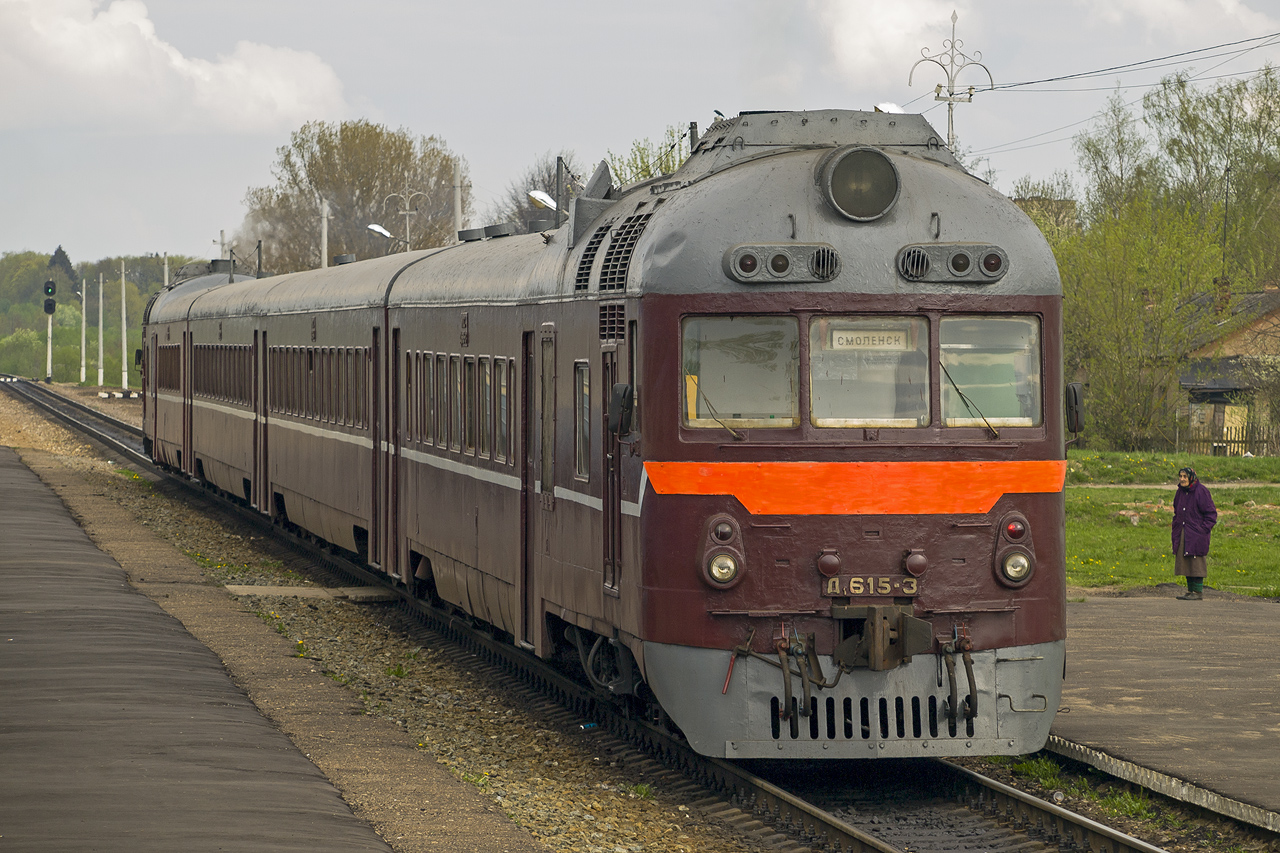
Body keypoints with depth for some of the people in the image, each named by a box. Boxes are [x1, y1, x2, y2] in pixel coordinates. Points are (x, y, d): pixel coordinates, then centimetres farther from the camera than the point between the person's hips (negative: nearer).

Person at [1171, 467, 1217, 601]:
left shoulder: (1201, 491, -11)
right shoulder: (1181, 492, 11)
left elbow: (1211, 513, -9)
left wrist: (1203, 529, -14)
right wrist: (1176, 529, 14)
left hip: (1196, 534, -8)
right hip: (1183, 534, 8)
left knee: (1196, 562, -7)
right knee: (1185, 562, 7)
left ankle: (1198, 592, -4)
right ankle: (1190, 591, 13)